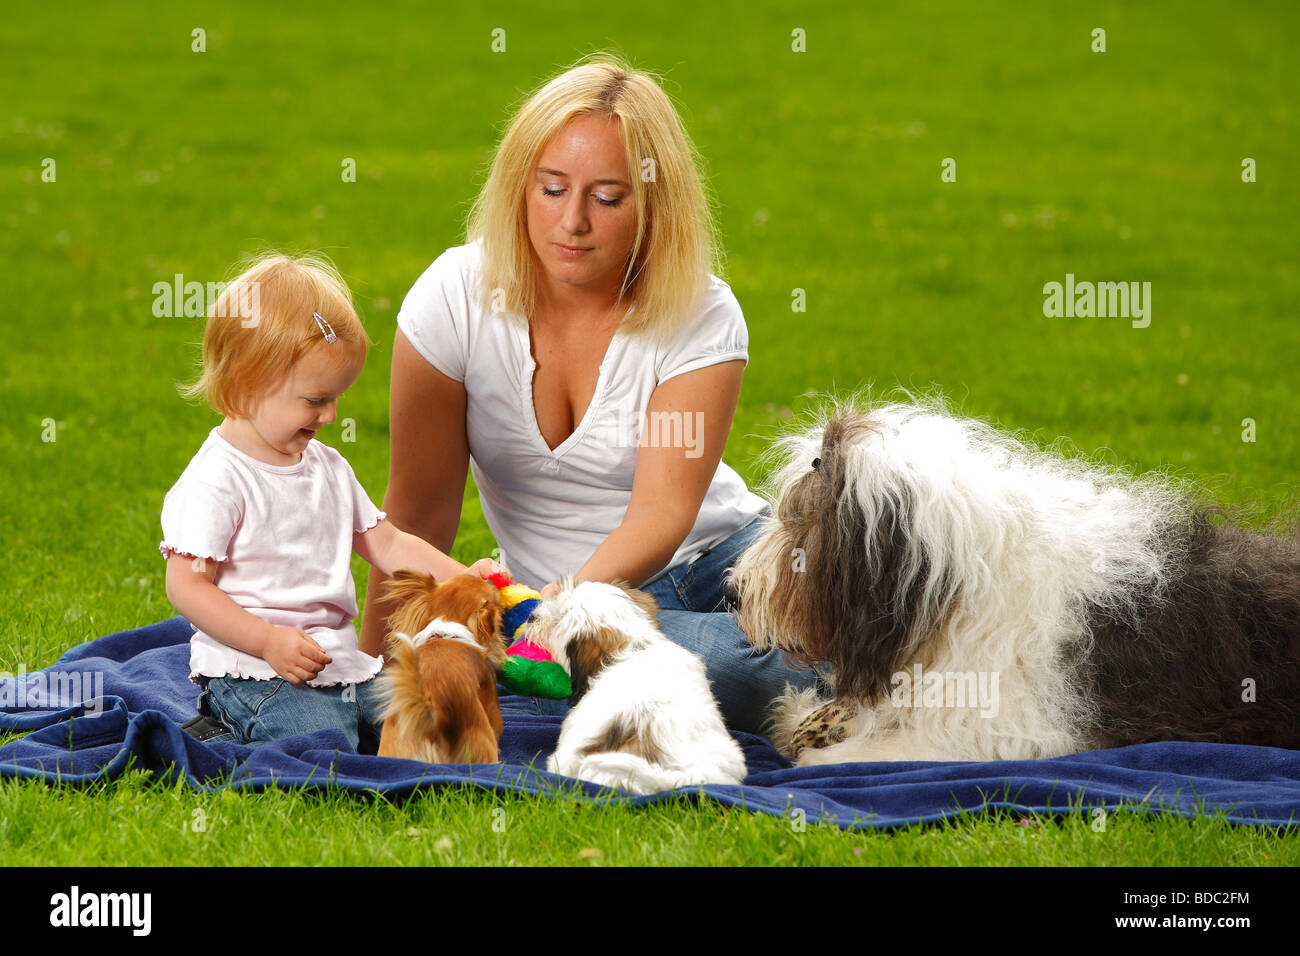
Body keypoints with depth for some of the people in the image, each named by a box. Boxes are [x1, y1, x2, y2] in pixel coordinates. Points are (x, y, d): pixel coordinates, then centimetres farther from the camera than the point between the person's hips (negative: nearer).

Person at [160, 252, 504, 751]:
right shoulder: (217, 481, -12)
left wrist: (462, 578, 6)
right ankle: (220, 736, -8)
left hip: (339, 661, 8)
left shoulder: (328, 467, 15)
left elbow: (386, 543, 21)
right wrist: (270, 641, -23)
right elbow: (187, 585, -15)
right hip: (254, 669, -8)